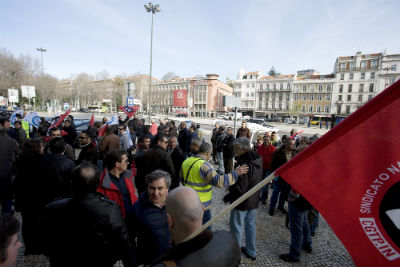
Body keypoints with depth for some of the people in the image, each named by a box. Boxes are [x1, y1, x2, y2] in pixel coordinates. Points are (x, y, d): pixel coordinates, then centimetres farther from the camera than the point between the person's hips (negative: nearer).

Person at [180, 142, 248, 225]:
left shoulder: (186, 161, 1)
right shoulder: (203, 165, -26)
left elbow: (182, 179, 16)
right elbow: (218, 181, -33)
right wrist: (235, 173, -26)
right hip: (201, 205, -7)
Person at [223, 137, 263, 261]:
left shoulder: (244, 165, -31)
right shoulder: (258, 159, -3)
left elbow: (239, 189, -28)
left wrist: (226, 198, -12)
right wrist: (232, 186, 8)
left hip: (242, 201, -8)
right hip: (254, 200, 8)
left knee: (236, 227, 12)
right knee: (250, 225, 24)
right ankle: (251, 251, 41)